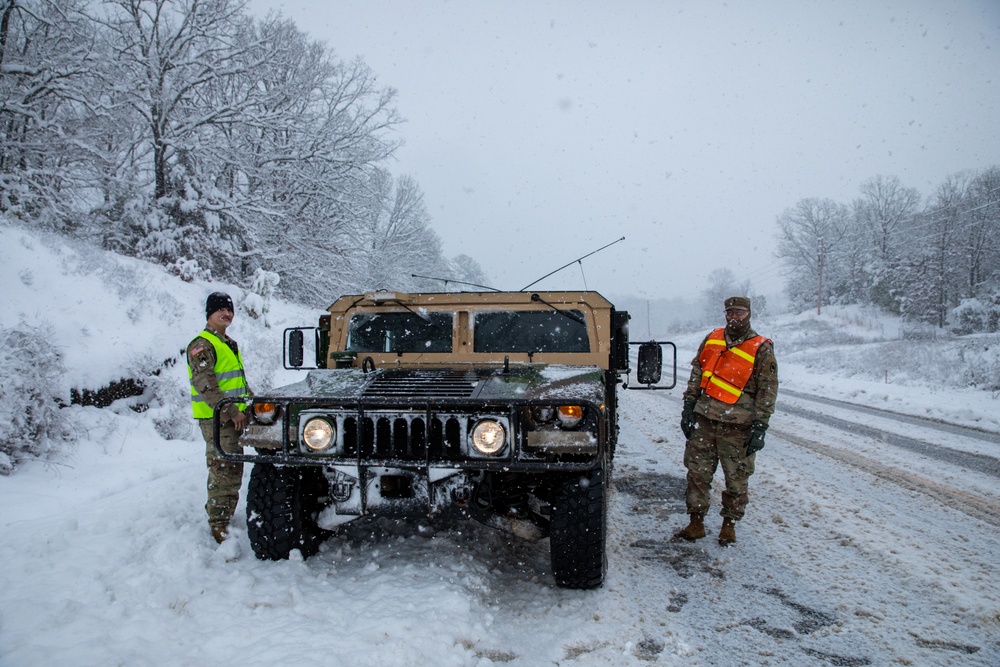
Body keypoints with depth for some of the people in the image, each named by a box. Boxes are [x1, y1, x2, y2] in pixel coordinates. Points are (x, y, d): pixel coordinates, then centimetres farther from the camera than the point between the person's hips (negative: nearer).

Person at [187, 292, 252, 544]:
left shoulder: (230, 344, 19)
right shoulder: (202, 345, -10)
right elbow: (205, 385, -20)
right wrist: (231, 412, -24)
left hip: (233, 417, 9)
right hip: (216, 418, -9)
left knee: (234, 470, 15)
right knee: (222, 471, -9)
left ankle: (226, 518, 26)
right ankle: (218, 526, -4)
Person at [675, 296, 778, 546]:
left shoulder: (762, 349, -1)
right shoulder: (711, 339, 10)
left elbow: (767, 391, -2)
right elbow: (696, 373, 14)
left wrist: (760, 427, -8)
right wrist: (688, 407, 6)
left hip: (737, 427, -3)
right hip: (703, 421, 3)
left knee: (736, 479, 5)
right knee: (697, 474, 7)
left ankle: (729, 525, 22)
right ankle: (696, 523, 18)